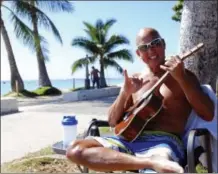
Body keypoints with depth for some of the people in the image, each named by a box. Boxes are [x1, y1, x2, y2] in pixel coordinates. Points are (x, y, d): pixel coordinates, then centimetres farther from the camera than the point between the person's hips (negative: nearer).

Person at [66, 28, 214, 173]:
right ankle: (152, 162, -29)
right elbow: (113, 121, 14)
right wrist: (125, 93, -4)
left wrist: (182, 78, -13)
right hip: (130, 138, 7)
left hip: (164, 141, -6)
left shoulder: (183, 75, 11)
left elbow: (208, 115, -3)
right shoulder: (135, 80, 18)